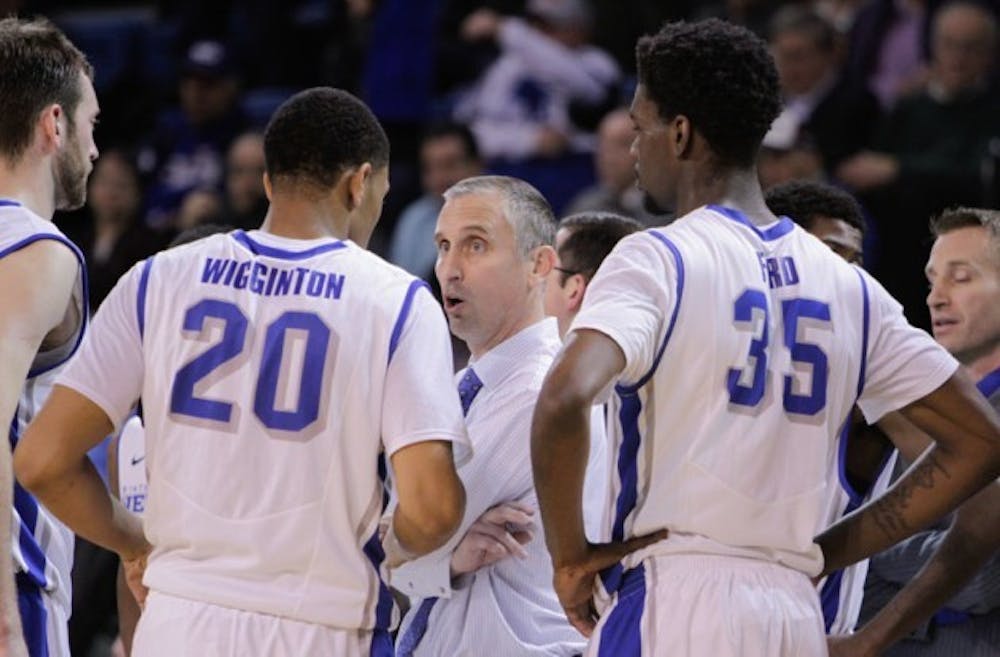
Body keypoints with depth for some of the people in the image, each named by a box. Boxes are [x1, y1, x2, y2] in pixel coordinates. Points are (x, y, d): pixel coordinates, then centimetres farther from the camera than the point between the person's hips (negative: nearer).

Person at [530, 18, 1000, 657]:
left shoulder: (655, 260, -4)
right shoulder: (846, 286, 14)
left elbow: (565, 399, -22)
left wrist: (570, 554, -8)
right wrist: (825, 552, 15)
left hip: (671, 604, -6)